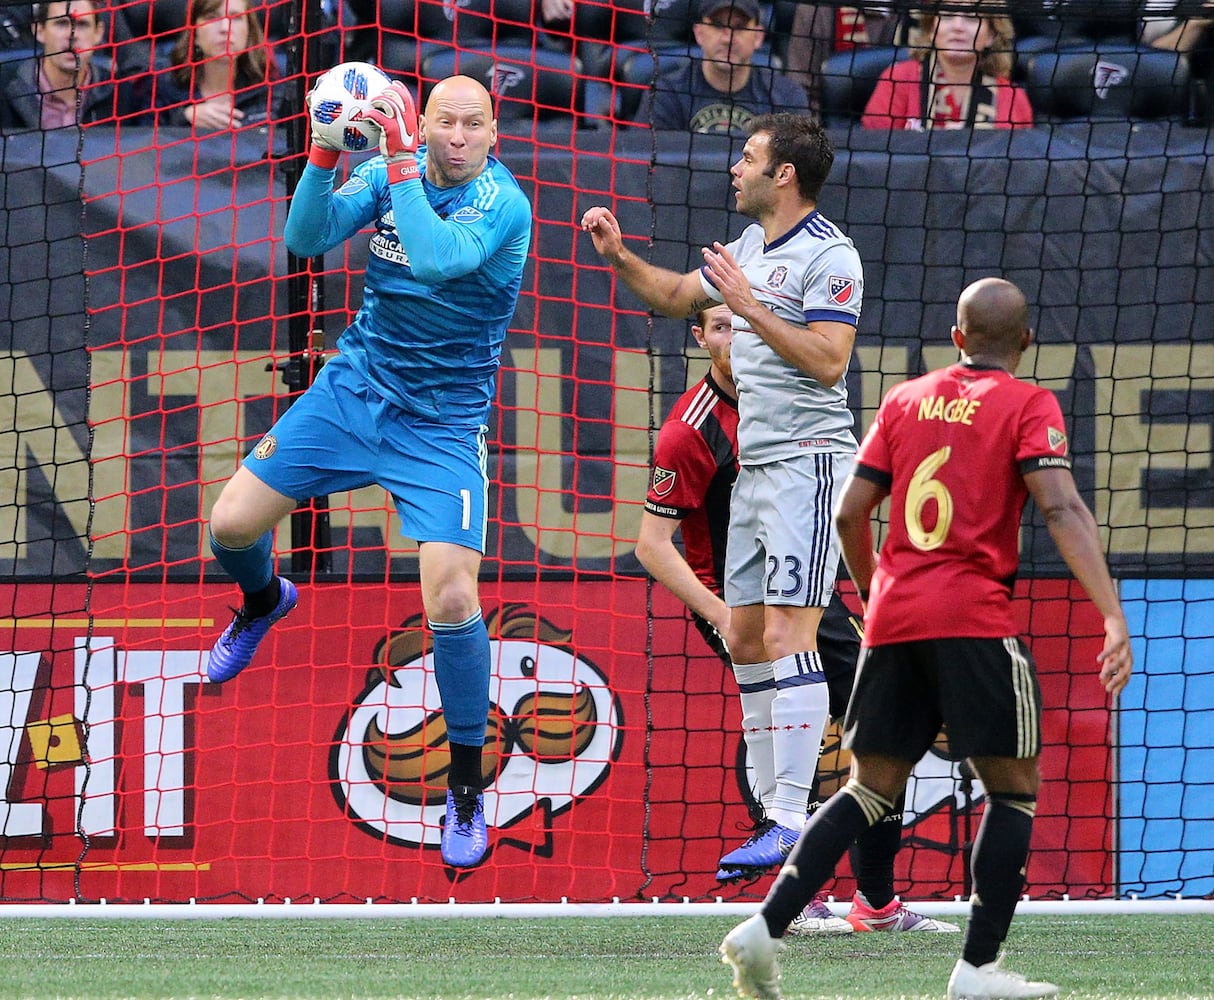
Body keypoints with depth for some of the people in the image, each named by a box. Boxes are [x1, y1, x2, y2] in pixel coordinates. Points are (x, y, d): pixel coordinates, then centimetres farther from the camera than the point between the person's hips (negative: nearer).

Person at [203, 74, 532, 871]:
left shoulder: (504, 204, -18)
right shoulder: (389, 172, -3)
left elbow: (438, 258, -35)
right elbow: (307, 238, -12)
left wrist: (401, 157, -34)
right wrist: (324, 152, -26)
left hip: (443, 423, -4)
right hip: (354, 388, 5)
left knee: (451, 602, -17)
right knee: (232, 525, 0)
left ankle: (467, 788, 1)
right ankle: (265, 602, 40)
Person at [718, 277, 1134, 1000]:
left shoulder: (905, 400, 14)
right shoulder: (1029, 405, 1)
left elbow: (851, 513, 13)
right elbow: (1063, 510, -13)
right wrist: (1113, 615, -19)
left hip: (893, 616, 5)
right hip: (975, 621, -5)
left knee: (870, 790, 12)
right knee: (1014, 790, 6)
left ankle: (766, 928, -1)